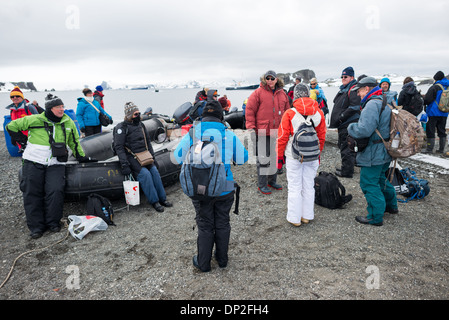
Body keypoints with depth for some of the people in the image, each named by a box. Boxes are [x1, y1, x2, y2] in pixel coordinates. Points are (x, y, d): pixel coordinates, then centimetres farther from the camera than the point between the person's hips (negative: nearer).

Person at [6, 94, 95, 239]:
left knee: (55, 191, -14)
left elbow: (74, 141, 18)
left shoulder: (68, 122, 5)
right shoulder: (34, 120, -3)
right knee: (32, 193, -1)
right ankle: (36, 226, 9)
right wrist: (24, 141, 5)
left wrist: (81, 157, 16)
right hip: (33, 162, 0)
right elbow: (11, 126, 9)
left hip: (55, 163, 1)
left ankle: (53, 222, 3)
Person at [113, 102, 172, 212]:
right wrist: (124, 164, -19)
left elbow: (148, 142, 21)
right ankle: (154, 201, -16)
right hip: (131, 157, -6)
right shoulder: (121, 128, -6)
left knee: (154, 170, -13)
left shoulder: (140, 125, 15)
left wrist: (152, 157, 16)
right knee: (144, 173, -24)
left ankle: (162, 198, -4)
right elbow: (119, 147, -11)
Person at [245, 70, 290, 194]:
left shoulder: (282, 94, 10)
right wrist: (251, 128, -13)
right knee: (263, 159, -2)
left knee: (275, 157, 15)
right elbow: (249, 111, -7)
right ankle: (262, 185, 10)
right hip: (262, 132, -5)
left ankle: (272, 181, 30)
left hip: (277, 132, 6)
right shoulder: (258, 93, -6)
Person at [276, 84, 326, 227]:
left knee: (294, 187, 6)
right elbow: (322, 136, 8)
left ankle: (294, 218, 14)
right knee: (309, 186, 15)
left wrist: (279, 156, 2)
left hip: (294, 156, -3)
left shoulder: (289, 114, -11)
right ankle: (307, 216, 26)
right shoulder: (318, 113, 0)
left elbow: (282, 137, -8)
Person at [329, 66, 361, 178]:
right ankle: (346, 168, 31)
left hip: (349, 124, -11)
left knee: (347, 148, -7)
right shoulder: (343, 89, 19)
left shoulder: (353, 90, -12)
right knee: (343, 145, 18)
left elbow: (354, 107, -22)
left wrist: (341, 117, -19)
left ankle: (347, 171, 0)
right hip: (343, 124, 11)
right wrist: (336, 120, 18)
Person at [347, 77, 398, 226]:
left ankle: (376, 217, 7)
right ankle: (391, 206, 42)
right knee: (380, 179, 26)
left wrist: (351, 127, -12)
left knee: (369, 184, -1)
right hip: (384, 152, 10)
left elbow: (364, 130, -31)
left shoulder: (372, 105, -22)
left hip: (373, 154, -10)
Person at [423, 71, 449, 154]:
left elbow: (427, 100, -15)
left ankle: (429, 149, -2)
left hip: (434, 113, -7)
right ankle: (441, 149, 16)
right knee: (442, 131, 12)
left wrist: (423, 102, 5)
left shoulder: (435, 87, -13)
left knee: (430, 131, -2)